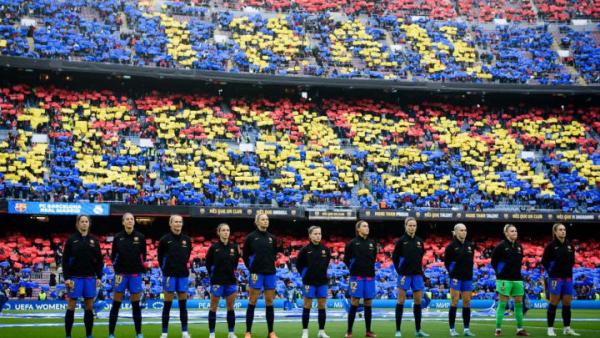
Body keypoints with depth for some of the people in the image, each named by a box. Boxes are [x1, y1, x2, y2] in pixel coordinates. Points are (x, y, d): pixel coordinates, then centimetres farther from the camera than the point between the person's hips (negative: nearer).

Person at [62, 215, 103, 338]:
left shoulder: (94, 240, 7)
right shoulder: (71, 240, -1)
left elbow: (99, 260, 9)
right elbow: (65, 260, -2)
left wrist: (99, 277, 1)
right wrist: (66, 278, -9)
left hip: (90, 278, 3)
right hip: (75, 277, -3)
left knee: (89, 307, 5)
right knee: (71, 306, 0)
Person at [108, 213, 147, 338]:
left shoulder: (140, 237, 0)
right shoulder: (118, 237, -1)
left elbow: (143, 255, 7)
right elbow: (113, 255, 5)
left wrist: (141, 268, -1)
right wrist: (117, 267, -5)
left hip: (135, 273, 0)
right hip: (121, 273, 0)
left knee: (136, 304, 6)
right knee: (116, 304, 1)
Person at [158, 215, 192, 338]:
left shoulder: (187, 239, 3)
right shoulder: (165, 239, -6)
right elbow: (160, 257, 4)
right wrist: (165, 269, 7)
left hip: (183, 275, 3)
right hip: (169, 275, -3)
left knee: (183, 304, 7)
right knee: (167, 304, 1)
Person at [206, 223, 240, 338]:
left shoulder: (234, 247, 1)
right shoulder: (214, 247, -8)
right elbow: (208, 263, 2)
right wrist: (212, 275, 0)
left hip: (231, 281, 3)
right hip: (217, 281, -3)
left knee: (230, 307, 8)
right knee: (213, 307, 4)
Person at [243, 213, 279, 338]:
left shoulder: (272, 238, 7)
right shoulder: (251, 237, -3)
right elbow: (245, 255, 2)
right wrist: (251, 269, -1)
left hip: (270, 272, 4)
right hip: (256, 272, -3)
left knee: (269, 302, 5)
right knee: (252, 302, -1)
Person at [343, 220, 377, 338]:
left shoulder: (372, 243, 7)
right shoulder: (352, 243, -4)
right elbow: (346, 259, 3)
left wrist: (369, 268, 13)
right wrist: (353, 269, 6)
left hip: (370, 276, 4)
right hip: (357, 276, -4)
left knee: (368, 304, 6)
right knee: (354, 303, -4)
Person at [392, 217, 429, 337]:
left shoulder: (419, 241, 5)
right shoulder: (401, 241, -6)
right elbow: (394, 257, -1)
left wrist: (418, 268, 12)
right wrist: (400, 271, -1)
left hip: (417, 274, 4)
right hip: (405, 274, -4)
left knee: (418, 301, 6)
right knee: (401, 301, -1)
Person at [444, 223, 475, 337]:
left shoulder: (470, 245, 8)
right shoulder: (452, 246, -6)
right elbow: (446, 261, -1)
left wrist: (469, 271, 7)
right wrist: (452, 273, -5)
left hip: (468, 277, 4)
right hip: (456, 278, -4)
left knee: (467, 302, 5)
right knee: (454, 302, -3)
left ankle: (467, 329, 11)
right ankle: (452, 329, 2)